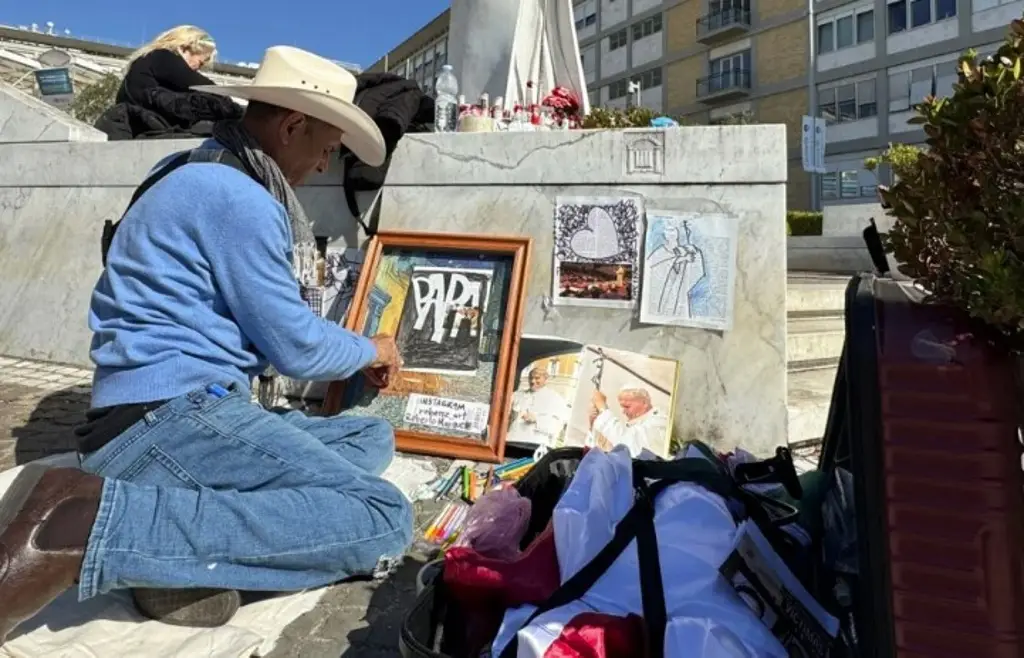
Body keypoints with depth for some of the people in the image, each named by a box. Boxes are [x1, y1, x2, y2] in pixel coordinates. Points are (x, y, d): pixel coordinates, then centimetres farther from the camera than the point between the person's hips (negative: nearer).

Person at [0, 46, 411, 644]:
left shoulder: (206, 178, 20)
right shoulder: (237, 196, -12)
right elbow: (295, 345, -9)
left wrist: (355, 355, 34)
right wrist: (372, 351, 11)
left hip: (170, 416, 11)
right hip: (173, 417, -11)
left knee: (373, 437, 14)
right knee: (383, 520, -21)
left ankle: (177, 549, -9)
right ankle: (84, 524, -23)